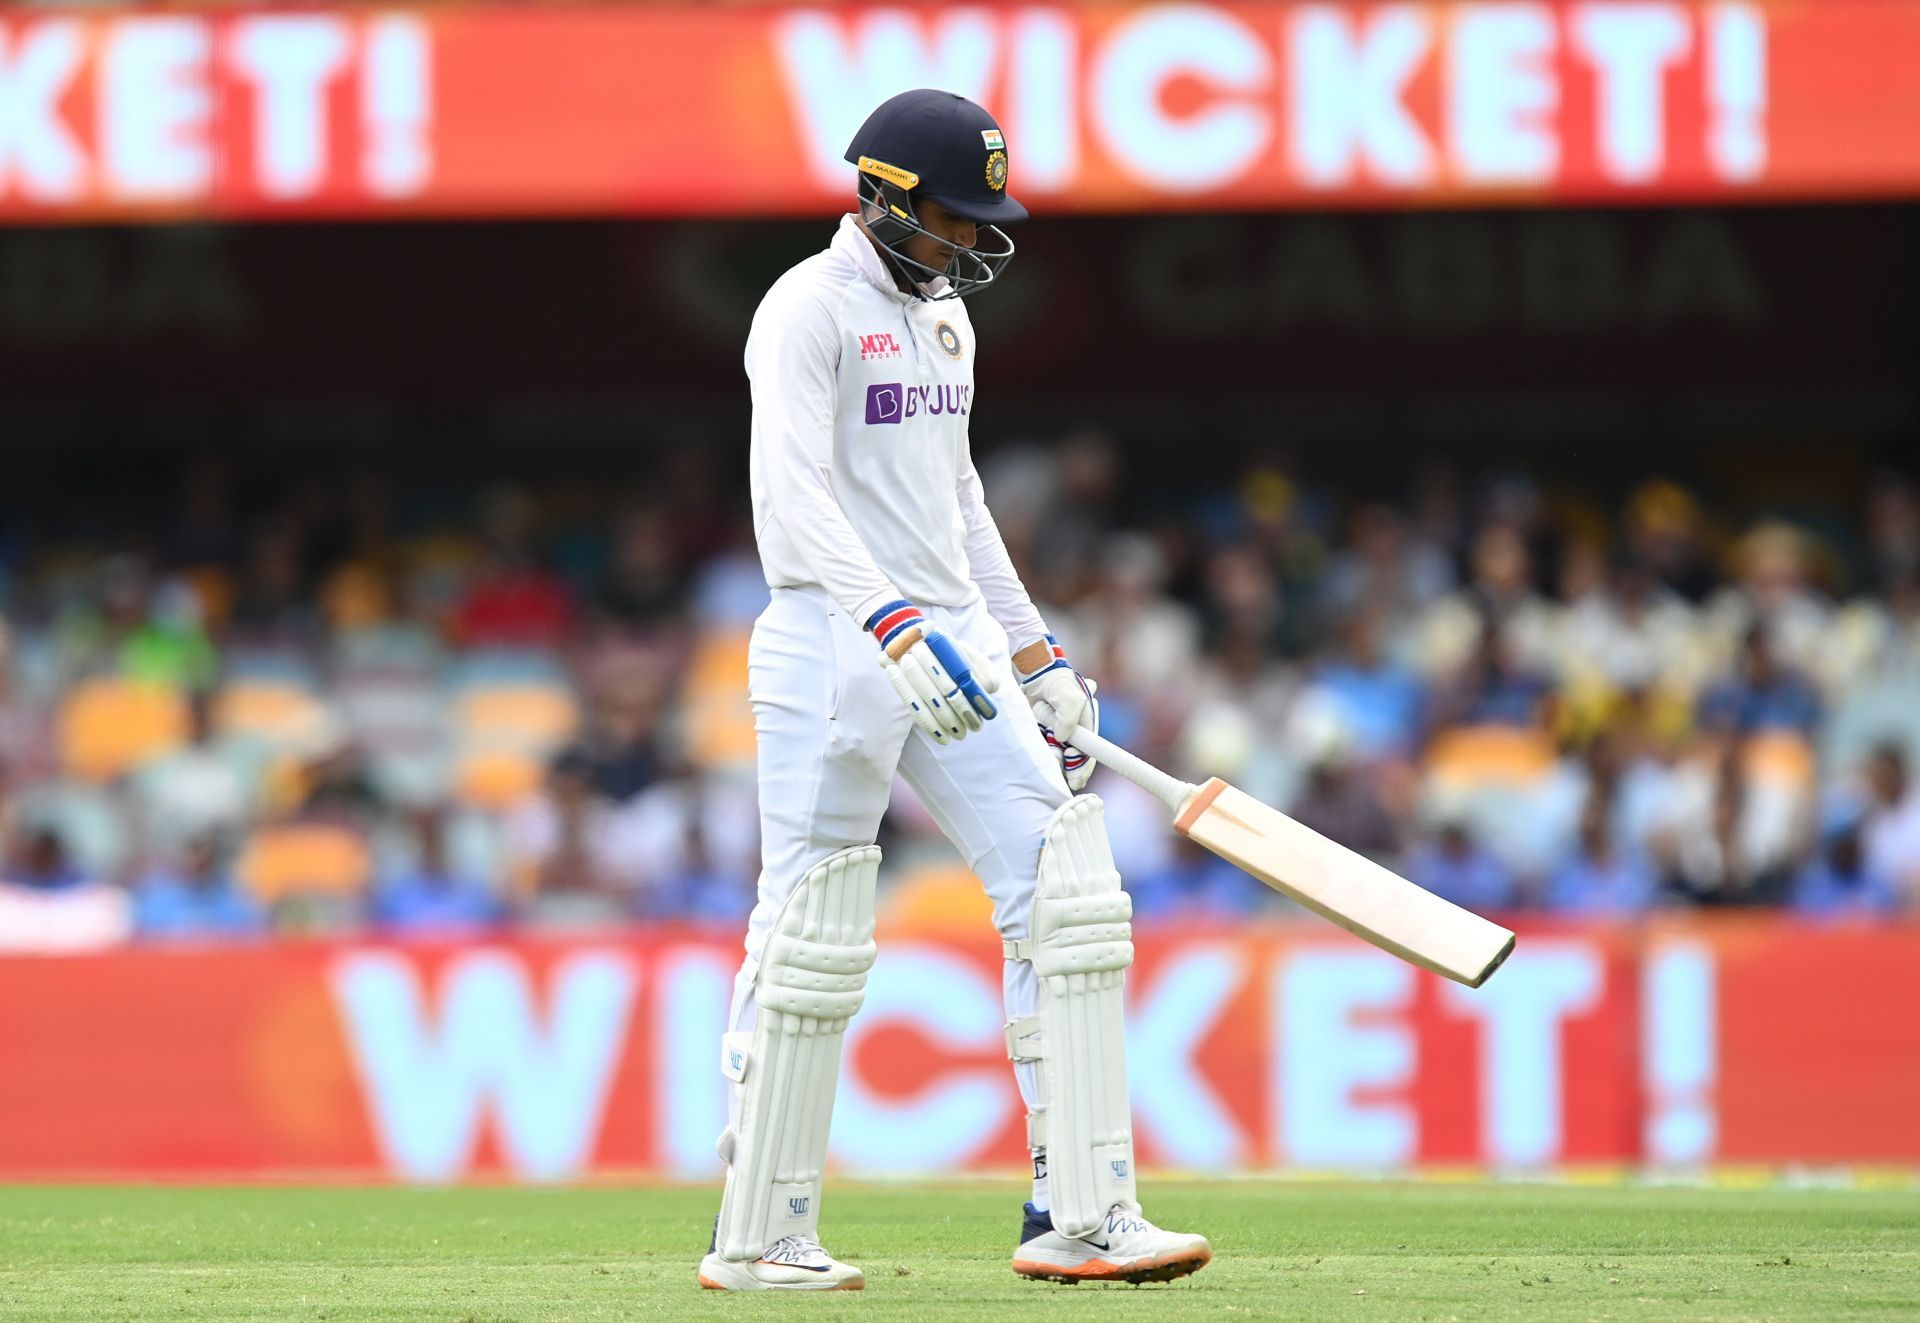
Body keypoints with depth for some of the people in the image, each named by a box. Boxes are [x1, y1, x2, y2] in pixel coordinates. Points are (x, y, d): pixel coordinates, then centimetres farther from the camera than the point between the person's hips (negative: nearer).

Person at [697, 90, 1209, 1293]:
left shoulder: (945, 315, 18)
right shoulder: (810, 310, -9)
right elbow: (791, 494, -23)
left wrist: (1034, 650, 20)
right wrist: (895, 626, -36)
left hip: (950, 642, 8)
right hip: (833, 641, -8)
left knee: (1065, 889, -3)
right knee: (815, 935, -5)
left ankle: (1080, 1216, -4)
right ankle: (757, 1239, 5)